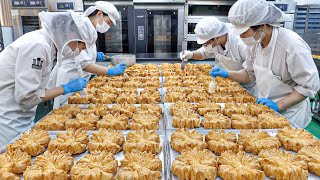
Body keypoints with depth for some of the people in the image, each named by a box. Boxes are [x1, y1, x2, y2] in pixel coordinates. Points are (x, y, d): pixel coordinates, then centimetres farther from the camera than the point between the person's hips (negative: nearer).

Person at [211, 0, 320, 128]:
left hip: (288, 112, -6)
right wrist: (227, 74, -6)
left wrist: (278, 105, -24)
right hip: (265, 108, 6)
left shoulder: (292, 45, -26)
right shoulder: (257, 42, -4)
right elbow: (249, 73, 10)